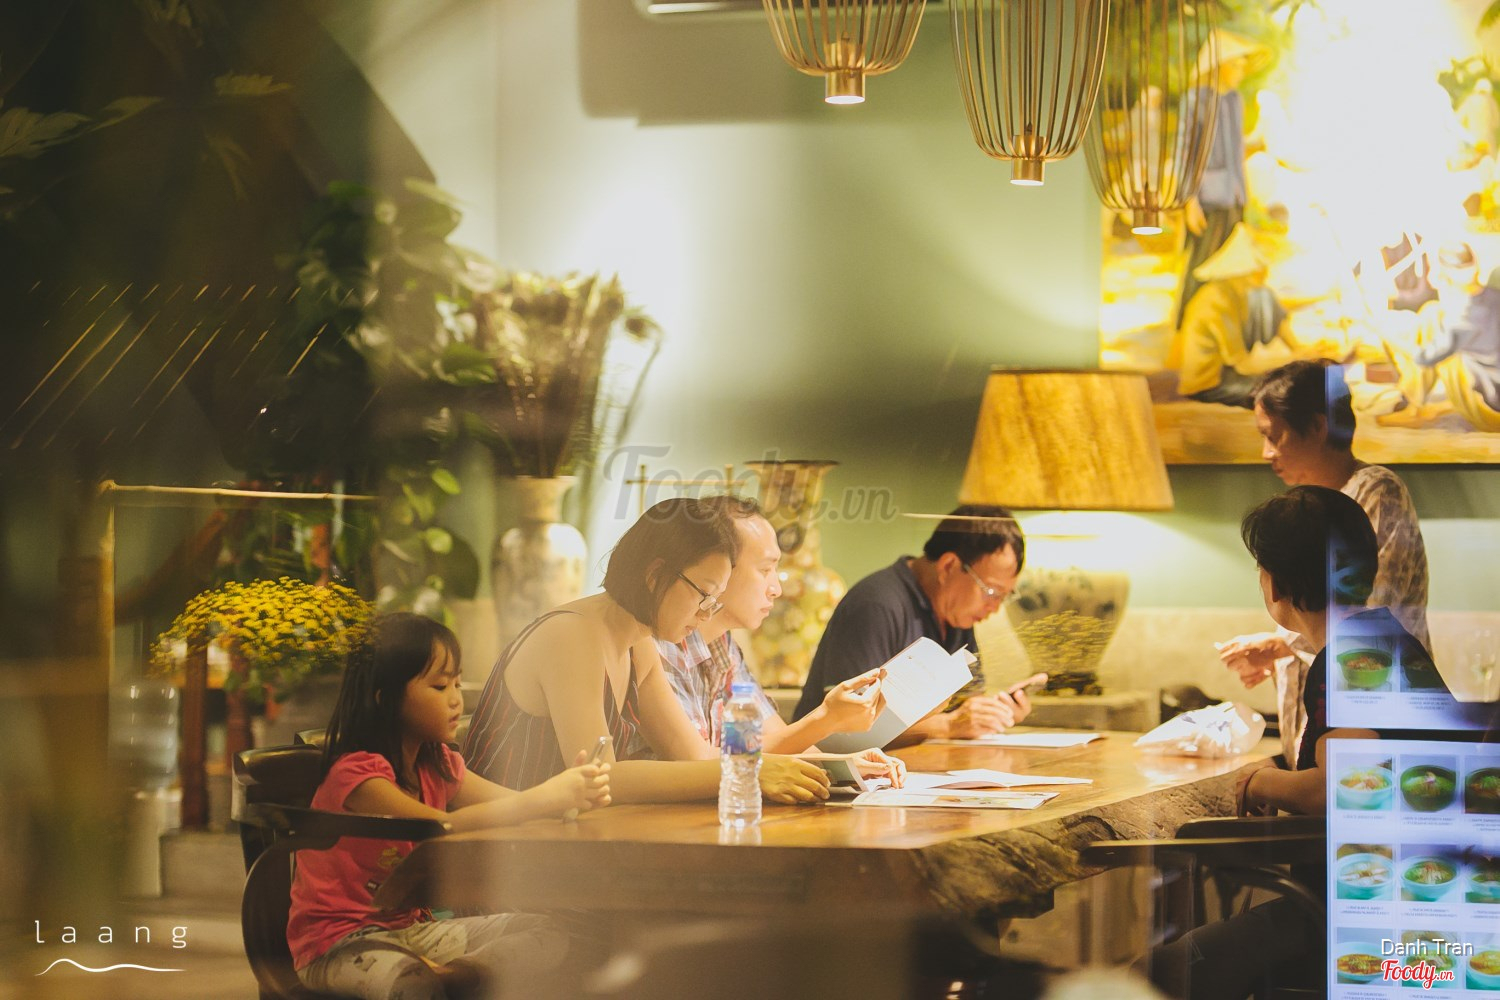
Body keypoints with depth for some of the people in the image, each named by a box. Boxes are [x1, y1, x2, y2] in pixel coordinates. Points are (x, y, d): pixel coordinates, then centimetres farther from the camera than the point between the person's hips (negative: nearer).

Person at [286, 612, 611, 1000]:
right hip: (341, 940, -8)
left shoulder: (437, 766, 9)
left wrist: (572, 791, -22)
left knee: (549, 934, -9)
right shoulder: (355, 774, -18)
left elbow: (514, 804, 1)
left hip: (414, 927, 8)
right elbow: (442, 826, -33)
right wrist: (545, 798, -38)